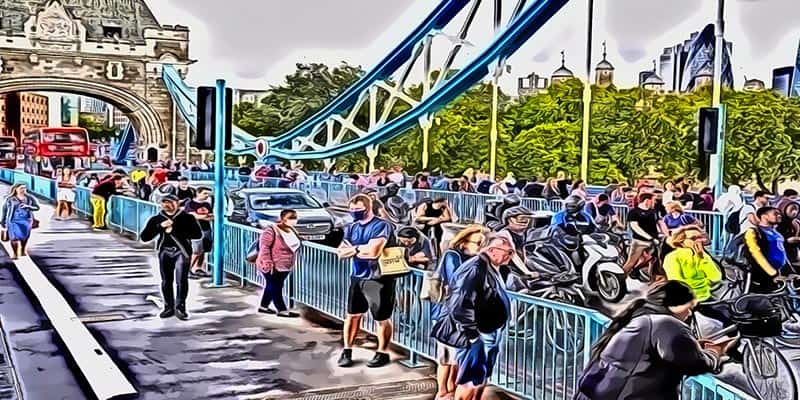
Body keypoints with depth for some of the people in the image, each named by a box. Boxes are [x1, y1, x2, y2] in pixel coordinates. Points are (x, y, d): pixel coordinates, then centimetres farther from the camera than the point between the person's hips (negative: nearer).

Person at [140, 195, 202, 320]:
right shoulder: (156, 219, 7)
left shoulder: (187, 218, -2)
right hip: (165, 252, 3)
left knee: (182, 280, -10)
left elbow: (198, 234, -11)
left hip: (181, 251, -3)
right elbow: (144, 238, 1)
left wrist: (175, 231, -14)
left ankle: (180, 308, 0)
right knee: (166, 281, 6)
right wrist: (160, 227, -15)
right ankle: (169, 307, 18)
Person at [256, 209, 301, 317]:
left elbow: (294, 246, 21)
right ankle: (282, 310, 1)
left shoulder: (292, 231, 7)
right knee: (275, 288, -2)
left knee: (271, 287, 16)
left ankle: (263, 306, 27)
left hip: (285, 267, 9)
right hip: (273, 267, -8)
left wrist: (293, 262, 19)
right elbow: (264, 247, -21)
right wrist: (268, 263, -25)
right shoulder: (271, 231, -19)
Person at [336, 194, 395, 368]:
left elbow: (373, 251, -25)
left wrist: (354, 249, -8)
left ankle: (383, 353, 18)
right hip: (357, 277, 6)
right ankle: (347, 351, 24)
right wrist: (361, 250, -16)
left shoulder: (381, 226, -14)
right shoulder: (351, 227, 7)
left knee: (382, 318, 4)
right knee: (352, 314, 12)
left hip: (379, 278, -6)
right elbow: (341, 253, 1)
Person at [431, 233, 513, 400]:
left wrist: (495, 334, 16)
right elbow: (461, 304, -30)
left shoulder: (492, 269, 9)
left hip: (489, 336, 10)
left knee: (481, 381, 18)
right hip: (476, 337, -10)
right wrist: (472, 334, -22)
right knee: (469, 383, -3)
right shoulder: (475, 268, -23)